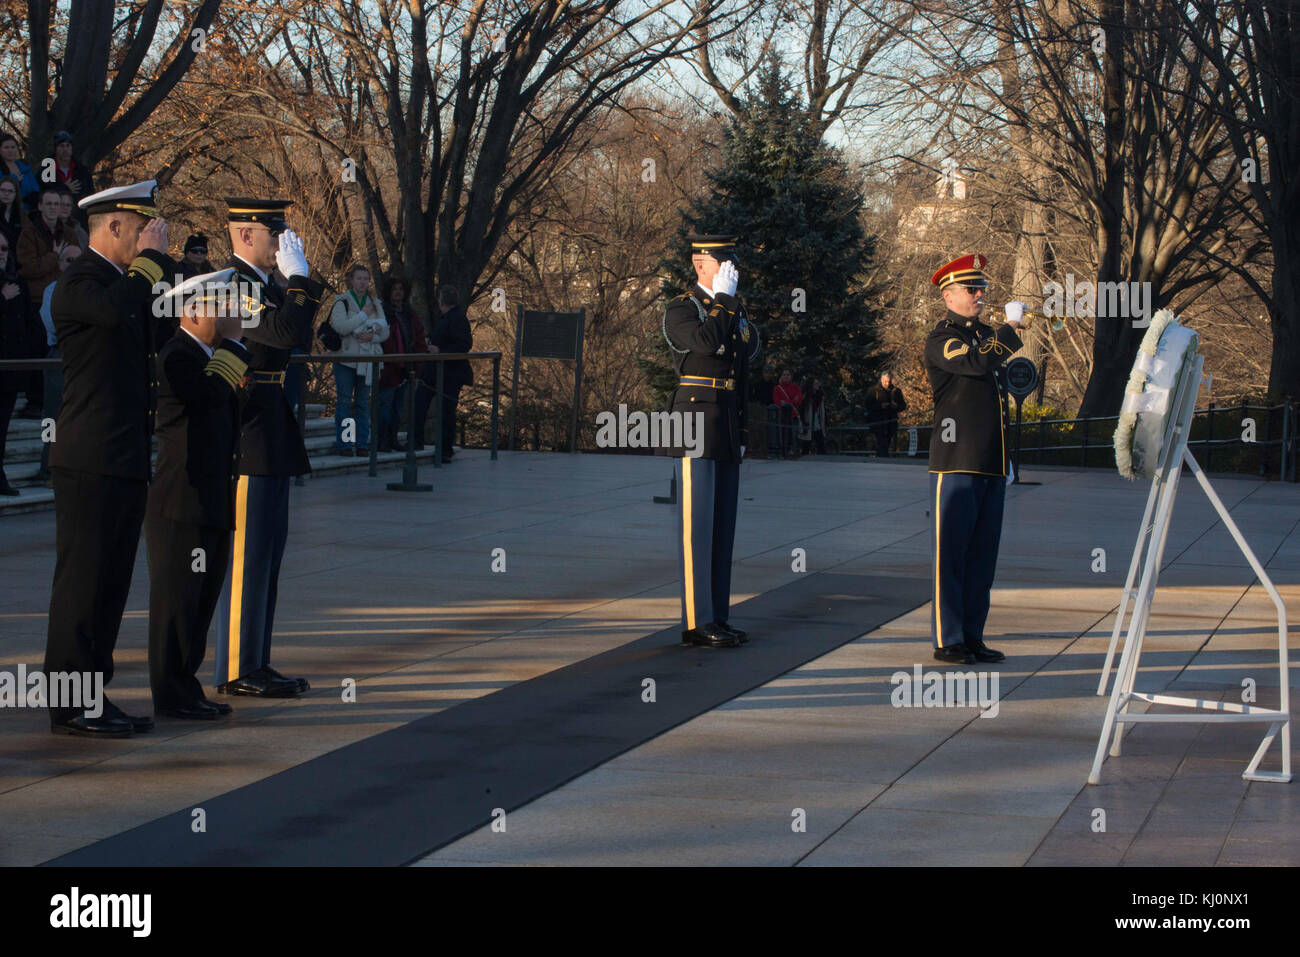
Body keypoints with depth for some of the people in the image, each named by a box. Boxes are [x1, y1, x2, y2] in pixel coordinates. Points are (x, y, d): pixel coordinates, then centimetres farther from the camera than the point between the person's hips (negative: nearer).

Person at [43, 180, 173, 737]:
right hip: (90, 461, -10)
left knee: (110, 581, 11)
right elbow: (117, 310, -31)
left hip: (126, 461, 10)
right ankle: (69, 707, -1)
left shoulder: (127, 281, 20)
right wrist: (151, 257, -17)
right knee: (82, 579, -6)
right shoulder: (79, 283, -10)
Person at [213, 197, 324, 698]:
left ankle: (254, 663, 18)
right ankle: (237, 670, -1)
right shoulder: (233, 284, -15)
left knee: (265, 553, 12)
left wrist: (302, 280, 7)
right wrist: (298, 275, -16)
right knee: (245, 553, -6)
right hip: (247, 432, -10)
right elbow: (286, 332, -26)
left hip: (269, 439, 11)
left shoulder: (261, 283, 17)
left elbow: (304, 331, 17)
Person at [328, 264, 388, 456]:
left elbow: (385, 331, 12)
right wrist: (363, 315, -13)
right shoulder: (342, 302, -1)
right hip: (346, 358, -4)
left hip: (367, 360, 4)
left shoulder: (375, 304, 14)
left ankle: (362, 443, 9)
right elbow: (339, 326, -16)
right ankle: (343, 443, -2)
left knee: (363, 402, 6)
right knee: (344, 401, -4)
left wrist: (373, 336, -9)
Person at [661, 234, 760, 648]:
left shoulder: (738, 311, 18)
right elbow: (706, 342, -26)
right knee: (698, 523, -7)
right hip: (697, 423, -8)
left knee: (722, 524, 8)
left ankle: (717, 617, 13)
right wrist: (723, 299, -13)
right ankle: (697, 622, -6)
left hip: (729, 427, 8)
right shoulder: (679, 311, -6)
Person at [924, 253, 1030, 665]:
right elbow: (976, 362, -25)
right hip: (956, 463, -8)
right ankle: (947, 641, 1)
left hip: (991, 465, 8)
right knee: (950, 554, -4)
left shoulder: (987, 335, 20)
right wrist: (1012, 329, -16)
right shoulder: (941, 340, -6)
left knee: (981, 554, 9)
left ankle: (972, 637, 15)